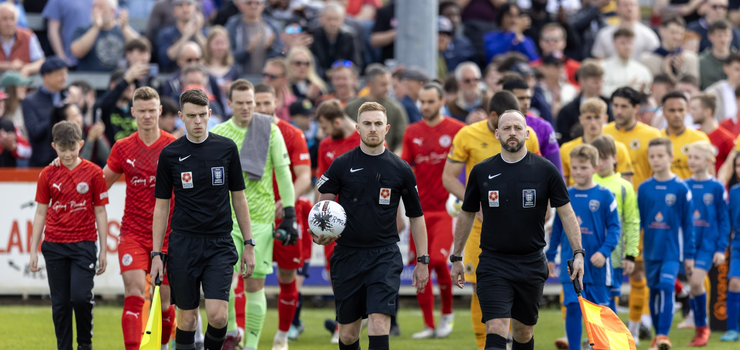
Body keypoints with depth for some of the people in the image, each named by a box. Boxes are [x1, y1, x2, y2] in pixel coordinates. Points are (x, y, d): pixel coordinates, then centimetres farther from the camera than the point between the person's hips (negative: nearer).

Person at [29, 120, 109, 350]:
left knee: (81, 296, -14)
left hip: (84, 244, -2)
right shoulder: (48, 174, 4)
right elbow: (41, 213, 8)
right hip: (54, 245, 2)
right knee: (60, 302, 3)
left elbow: (100, 212, 3)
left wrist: (103, 250, 1)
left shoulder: (93, 173, -1)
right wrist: (34, 250, 5)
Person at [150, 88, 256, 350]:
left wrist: (249, 244, 5)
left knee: (217, 316, -13)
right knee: (187, 318, 2)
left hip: (220, 244, 0)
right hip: (183, 244, 0)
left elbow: (238, 198, 9)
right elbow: (161, 206, 5)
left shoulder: (227, 149, 2)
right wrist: (156, 254, -1)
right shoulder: (170, 154, 0)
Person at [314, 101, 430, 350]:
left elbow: (416, 217, 10)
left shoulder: (401, 170, 3)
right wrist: (321, 232, -17)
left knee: (379, 323, -17)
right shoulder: (342, 165, 2)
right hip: (347, 253, 1)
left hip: (385, 256, -1)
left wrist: (422, 261, 7)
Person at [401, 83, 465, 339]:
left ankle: (447, 312, 6)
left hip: (447, 207, -4)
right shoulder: (412, 132, 10)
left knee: (438, 259, -18)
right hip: (420, 209, 4)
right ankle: (429, 325, 11)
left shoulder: (457, 130, -1)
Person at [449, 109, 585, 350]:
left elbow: (566, 213, 3)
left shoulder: (545, 170, 0)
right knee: (496, 330, -15)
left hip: (531, 264, 1)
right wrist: (456, 258, 15)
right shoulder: (482, 172, 2)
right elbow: (467, 215, 13)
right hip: (493, 264, -1)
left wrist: (578, 253, -6)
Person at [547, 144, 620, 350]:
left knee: (598, 309, 5)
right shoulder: (565, 196, 6)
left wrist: (604, 252, -16)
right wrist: (550, 257, 15)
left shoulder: (604, 195, -4)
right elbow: (557, 228, 14)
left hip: (596, 264, -2)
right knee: (572, 307, -5)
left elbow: (614, 227, -4)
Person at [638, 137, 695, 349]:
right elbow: (637, 221, 8)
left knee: (667, 285, -18)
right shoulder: (644, 188, 2)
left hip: (672, 250, -3)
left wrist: (689, 254, -1)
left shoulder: (680, 188, -5)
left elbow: (688, 224, -1)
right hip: (651, 250, 3)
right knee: (654, 290, 10)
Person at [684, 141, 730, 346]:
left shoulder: (716, 188, -3)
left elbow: (724, 220, 0)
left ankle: (703, 327, -3)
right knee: (693, 285, 4)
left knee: (696, 282, -18)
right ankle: (700, 330, 15)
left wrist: (721, 249, -5)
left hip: (707, 244, -4)